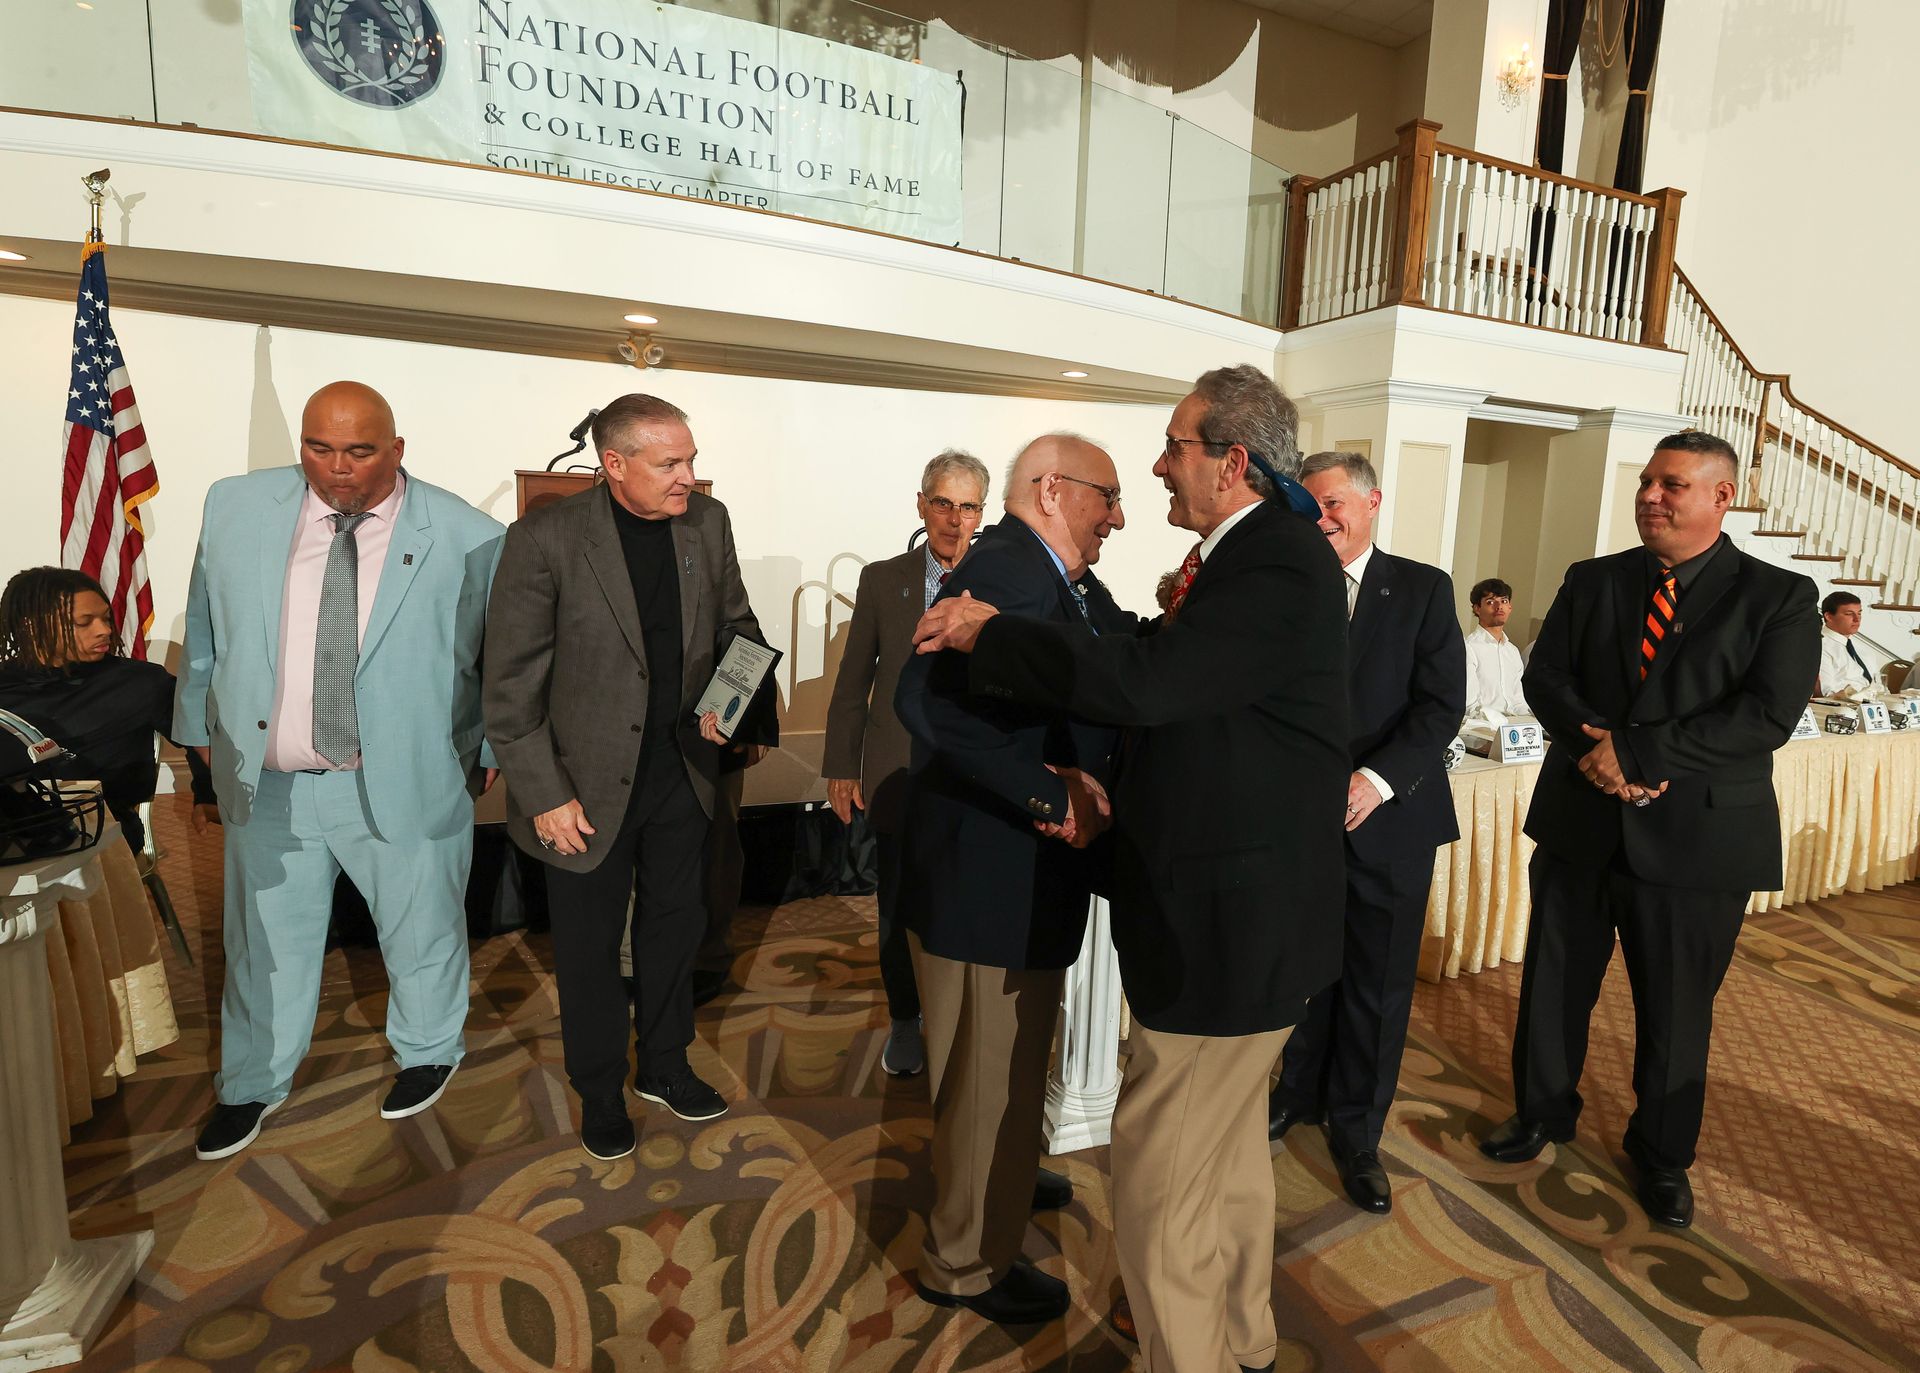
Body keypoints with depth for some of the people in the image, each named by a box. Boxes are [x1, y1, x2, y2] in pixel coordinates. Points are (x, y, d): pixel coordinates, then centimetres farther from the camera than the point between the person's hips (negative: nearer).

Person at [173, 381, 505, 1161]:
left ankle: (429, 1053, 44)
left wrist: (495, 749, 0)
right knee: (266, 941, 20)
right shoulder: (235, 508, -1)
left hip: (405, 782, -3)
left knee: (420, 932, 16)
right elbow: (204, 629, 10)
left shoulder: (465, 538, -12)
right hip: (266, 781, 3)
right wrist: (200, 726, 15)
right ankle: (253, 1084, 45)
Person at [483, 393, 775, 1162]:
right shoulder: (546, 539, -17)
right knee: (590, 948, 15)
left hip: (682, 772, 5)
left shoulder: (708, 523, -4)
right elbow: (510, 686, -14)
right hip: (588, 783, -4)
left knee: (675, 927, 21)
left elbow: (736, 624, 8)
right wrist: (545, 796, -14)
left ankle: (664, 1068, 45)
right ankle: (599, 1091, 40)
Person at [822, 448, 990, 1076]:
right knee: (898, 907, 13)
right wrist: (841, 767, 4)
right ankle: (905, 1019, 37)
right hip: (898, 775, 1)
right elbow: (852, 680, 5)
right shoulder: (882, 579, 3)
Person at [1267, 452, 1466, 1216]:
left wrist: (1377, 779, -22)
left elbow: (1441, 704, -9)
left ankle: (1357, 1133, 31)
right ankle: (1300, 1095, 40)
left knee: (1377, 987, 11)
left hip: (1388, 819, 0)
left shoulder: (1423, 590, -1)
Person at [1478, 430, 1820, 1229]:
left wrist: (1633, 754, -22)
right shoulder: (1591, 581, 5)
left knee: (1676, 1009, 13)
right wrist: (1591, 746, -19)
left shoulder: (1779, 597, -4)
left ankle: (1662, 1155, 36)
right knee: (1554, 983, 15)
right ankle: (1543, 1112, 37)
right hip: (1579, 823, 3)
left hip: (1696, 835, -2)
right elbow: (1546, 677, -1)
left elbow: (1767, 716, -15)